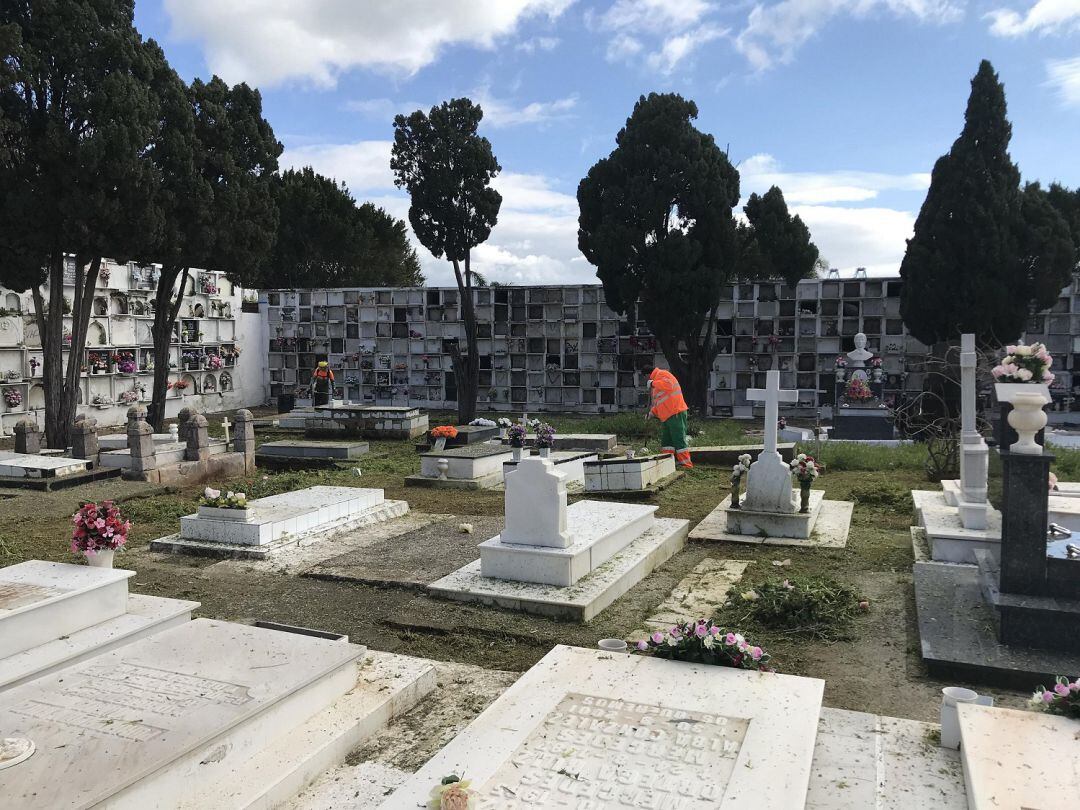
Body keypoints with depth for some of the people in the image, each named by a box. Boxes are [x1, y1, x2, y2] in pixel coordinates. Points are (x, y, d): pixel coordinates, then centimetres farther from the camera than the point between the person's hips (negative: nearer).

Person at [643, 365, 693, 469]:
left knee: (679, 438, -9)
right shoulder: (657, 381, 27)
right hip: (666, 415, 11)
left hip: (675, 413, -11)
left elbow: (668, 384, -27)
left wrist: (653, 383, -15)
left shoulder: (662, 374, -5)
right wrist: (652, 412, 21)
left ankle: (686, 464, -7)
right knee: (666, 440, 11)